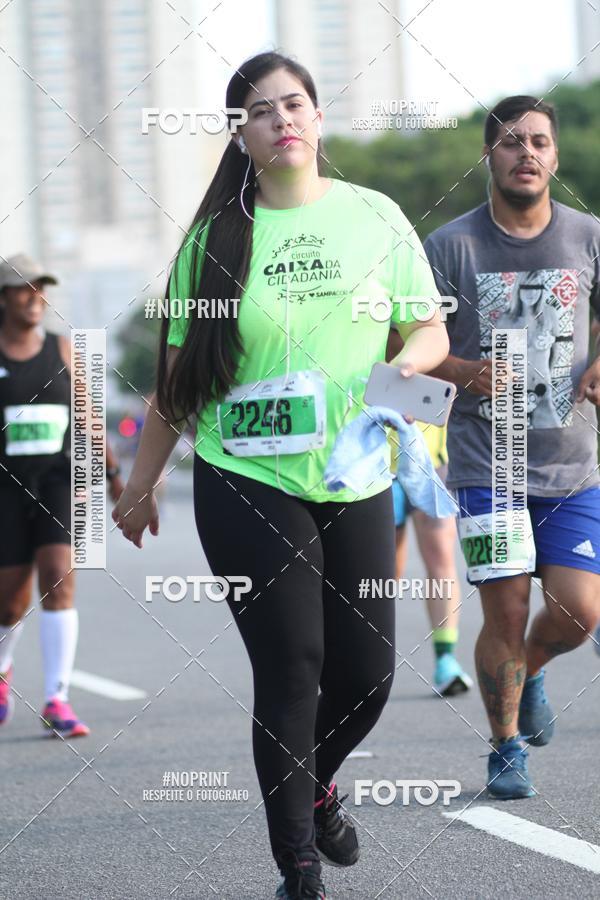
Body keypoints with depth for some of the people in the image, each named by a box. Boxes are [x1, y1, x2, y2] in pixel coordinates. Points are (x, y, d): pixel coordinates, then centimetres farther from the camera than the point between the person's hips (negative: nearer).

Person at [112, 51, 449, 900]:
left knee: (368, 671, 5)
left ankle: (317, 783, 37)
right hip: (245, 487, -2)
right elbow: (179, 373, 5)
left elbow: (431, 330, 9)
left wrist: (404, 366, -14)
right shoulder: (217, 235, 1)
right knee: (290, 672, -5)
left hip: (356, 482, 2)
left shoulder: (375, 216, 4)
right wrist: (142, 483, 8)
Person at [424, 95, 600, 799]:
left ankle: (529, 672, 32)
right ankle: (506, 749, 16)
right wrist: (467, 372, -19)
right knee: (506, 612, -4)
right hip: (487, 459, -2)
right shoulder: (451, 245, -2)